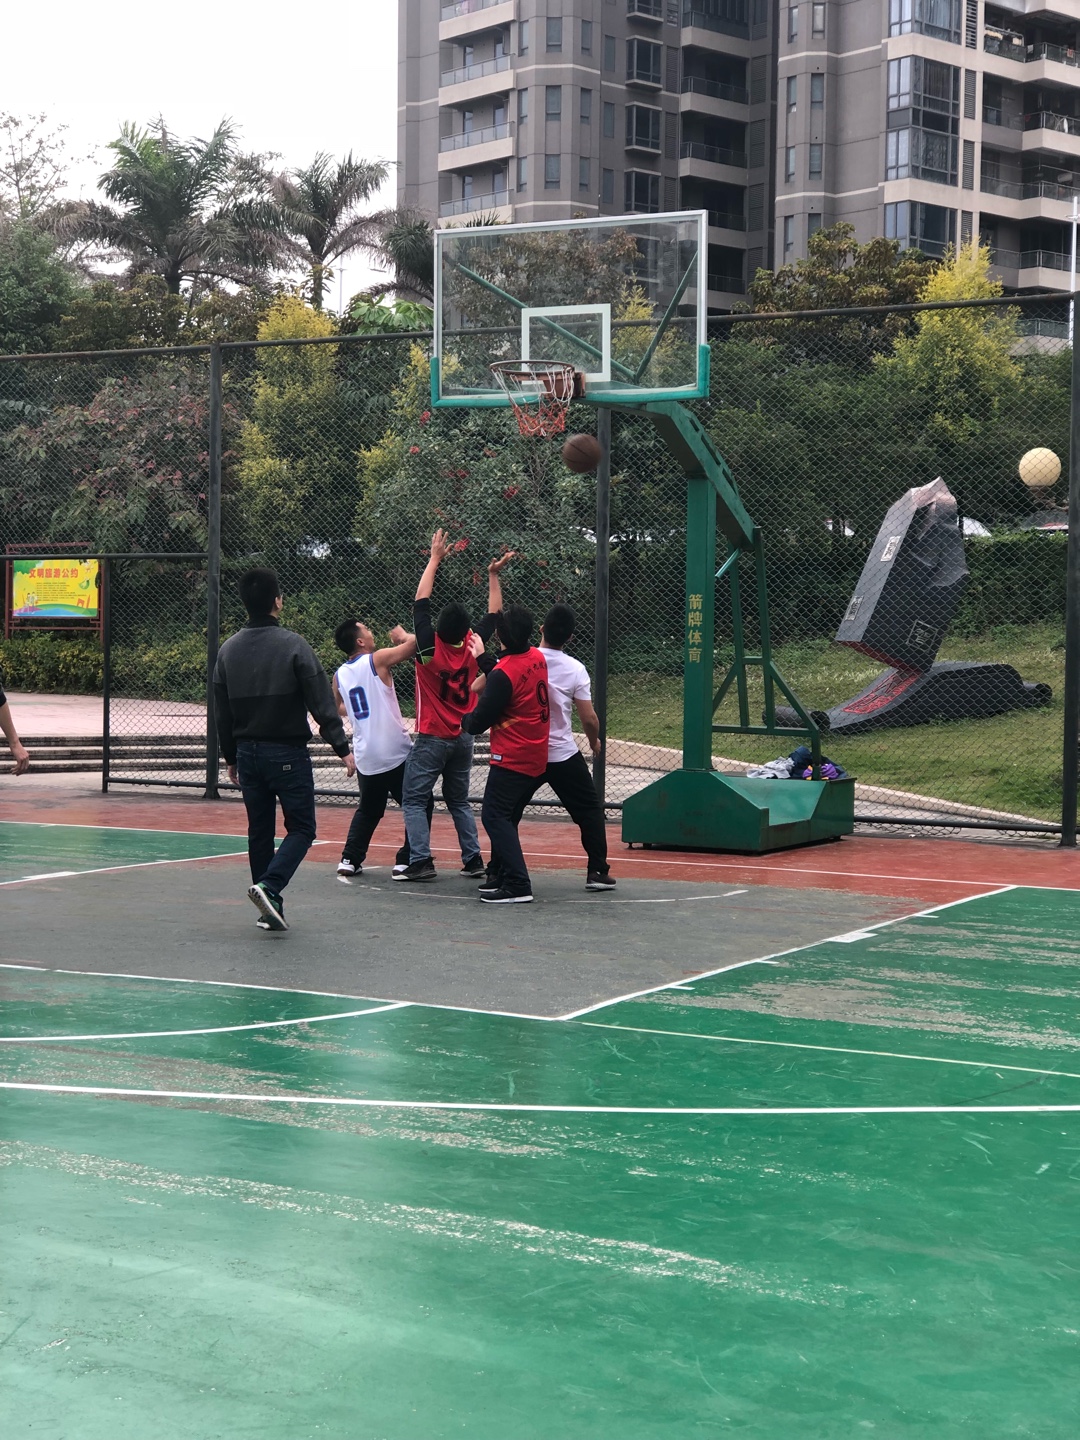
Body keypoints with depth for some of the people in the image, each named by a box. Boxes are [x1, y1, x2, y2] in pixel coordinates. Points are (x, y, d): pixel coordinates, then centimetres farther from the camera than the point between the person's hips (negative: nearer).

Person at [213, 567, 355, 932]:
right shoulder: (293, 646, -11)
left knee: (259, 831, 12)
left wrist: (231, 758, 20)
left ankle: (269, 908, 13)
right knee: (301, 828, 3)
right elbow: (322, 703, -13)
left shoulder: (228, 650, 5)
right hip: (288, 753, -5)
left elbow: (222, 713, 11)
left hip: (247, 752, 5)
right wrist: (342, 748, -9)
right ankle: (269, 885, -18)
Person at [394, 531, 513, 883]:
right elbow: (493, 615, 10)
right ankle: (473, 860, 10)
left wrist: (435, 559, -5)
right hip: (464, 737, 5)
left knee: (414, 800, 0)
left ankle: (421, 861, -10)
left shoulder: (430, 647, -17)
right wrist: (494, 576, 14)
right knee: (459, 801, 16)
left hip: (432, 738, -5)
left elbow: (420, 603, -10)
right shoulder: (473, 646, -6)